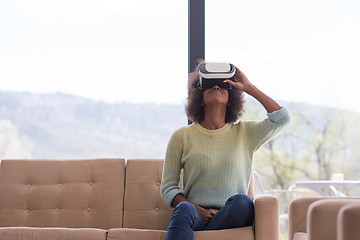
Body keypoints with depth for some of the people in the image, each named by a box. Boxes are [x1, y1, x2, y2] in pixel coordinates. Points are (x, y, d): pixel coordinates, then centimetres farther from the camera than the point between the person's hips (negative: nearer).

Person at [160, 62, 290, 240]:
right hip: (196, 217, -1)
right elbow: (168, 188, 9)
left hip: (232, 216, 1)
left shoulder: (245, 133, 17)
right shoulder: (182, 136, 13)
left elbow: (281, 118, 1)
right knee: (184, 209, -36)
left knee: (243, 201, -33)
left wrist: (248, 87, 7)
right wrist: (199, 211, -9)